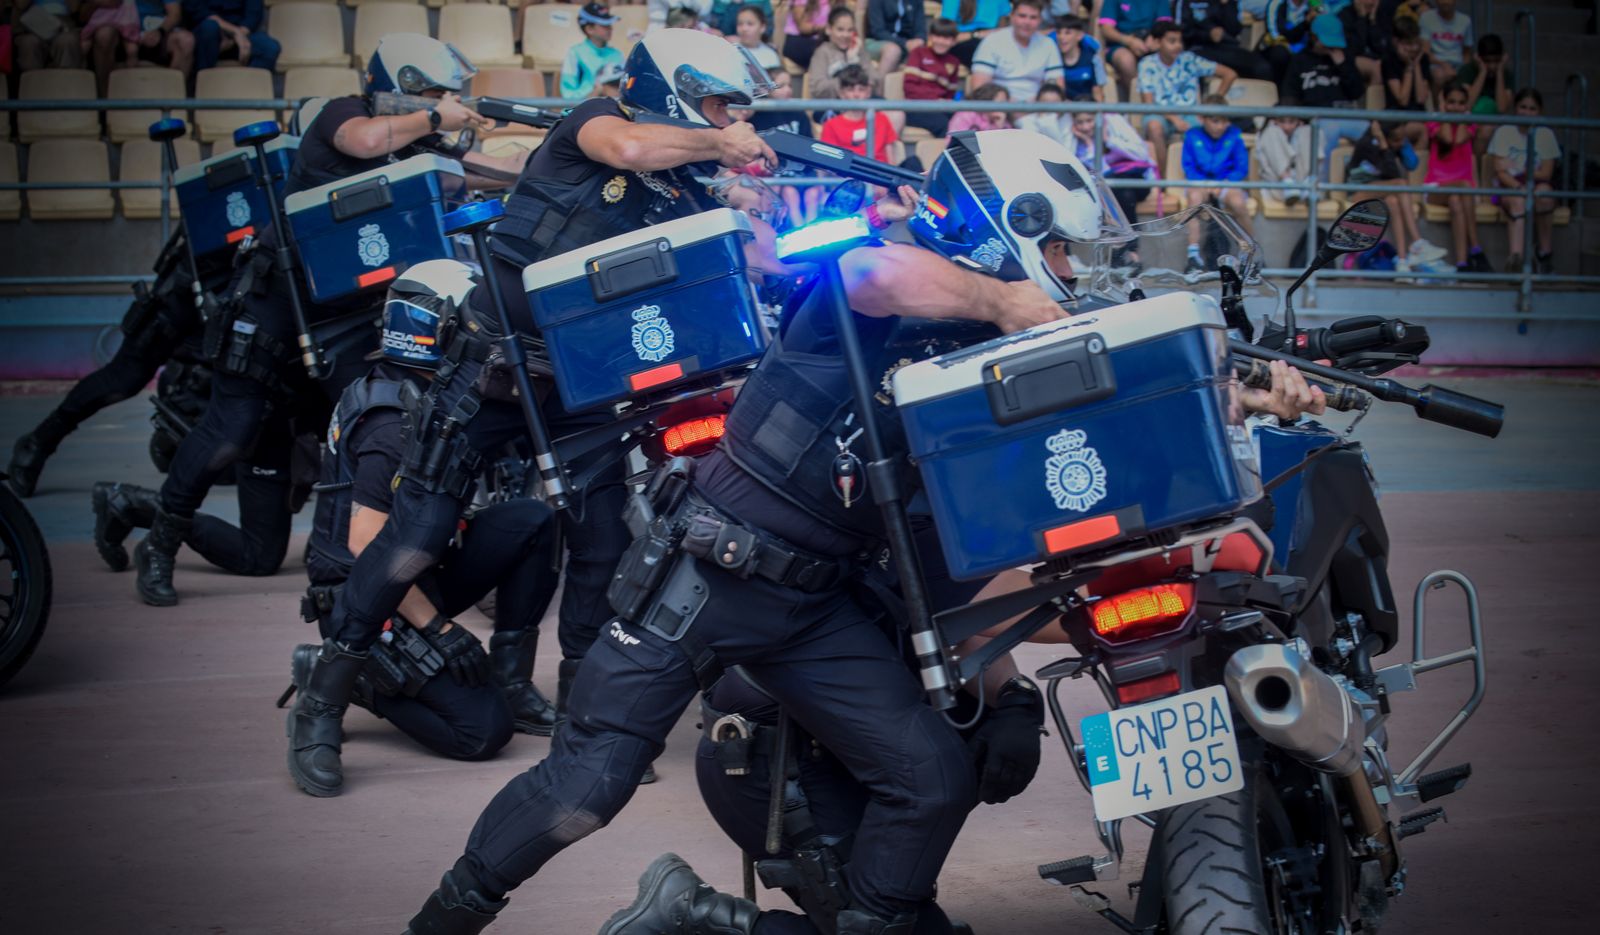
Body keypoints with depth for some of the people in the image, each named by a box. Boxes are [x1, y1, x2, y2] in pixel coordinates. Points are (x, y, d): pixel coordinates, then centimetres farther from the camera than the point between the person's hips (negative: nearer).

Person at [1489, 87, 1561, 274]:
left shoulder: (1546, 135, 9)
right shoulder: (1504, 132, 5)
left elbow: (1546, 174, 2)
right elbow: (1500, 172, -3)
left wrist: (1526, 175, -18)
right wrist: (1518, 186, -21)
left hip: (1536, 187, 1)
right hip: (1508, 189, -1)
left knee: (1544, 191, -34)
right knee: (1518, 201, -36)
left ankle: (1545, 254, -27)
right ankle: (1516, 256, -53)